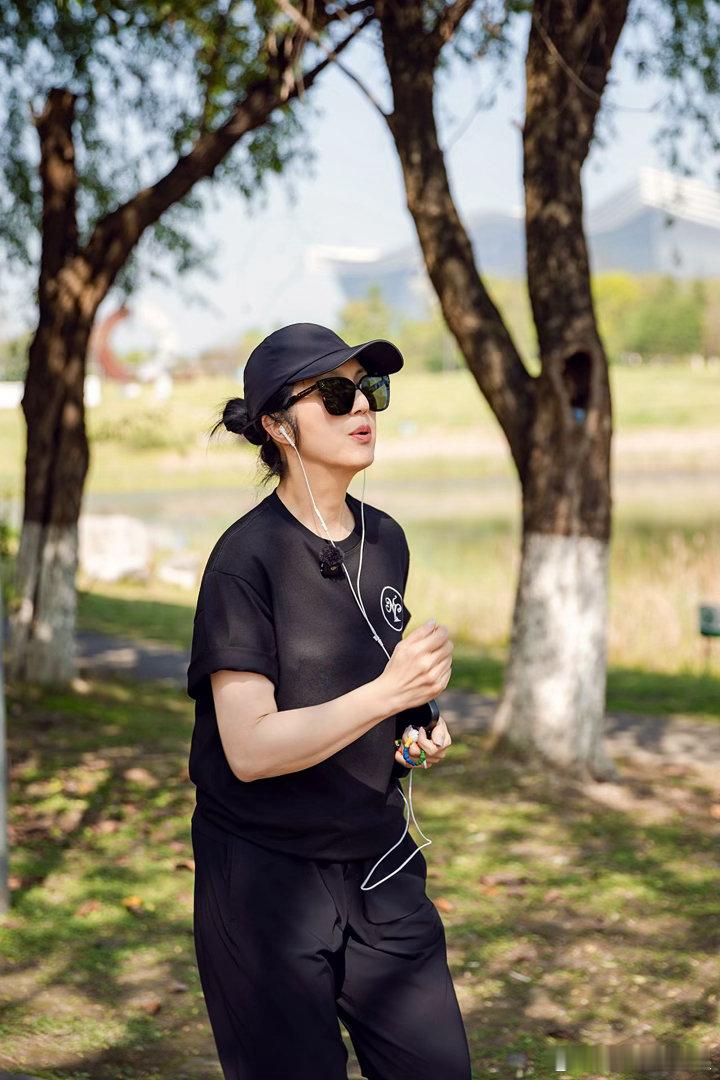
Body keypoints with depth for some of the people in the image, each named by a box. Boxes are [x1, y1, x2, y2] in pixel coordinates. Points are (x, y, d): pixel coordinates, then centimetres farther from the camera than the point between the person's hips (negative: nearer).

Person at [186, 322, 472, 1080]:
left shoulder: (385, 541, 6)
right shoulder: (247, 556, -15)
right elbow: (250, 748, -22)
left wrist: (417, 733, 3)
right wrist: (390, 692, -26)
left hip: (379, 861, 7)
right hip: (267, 871, -6)